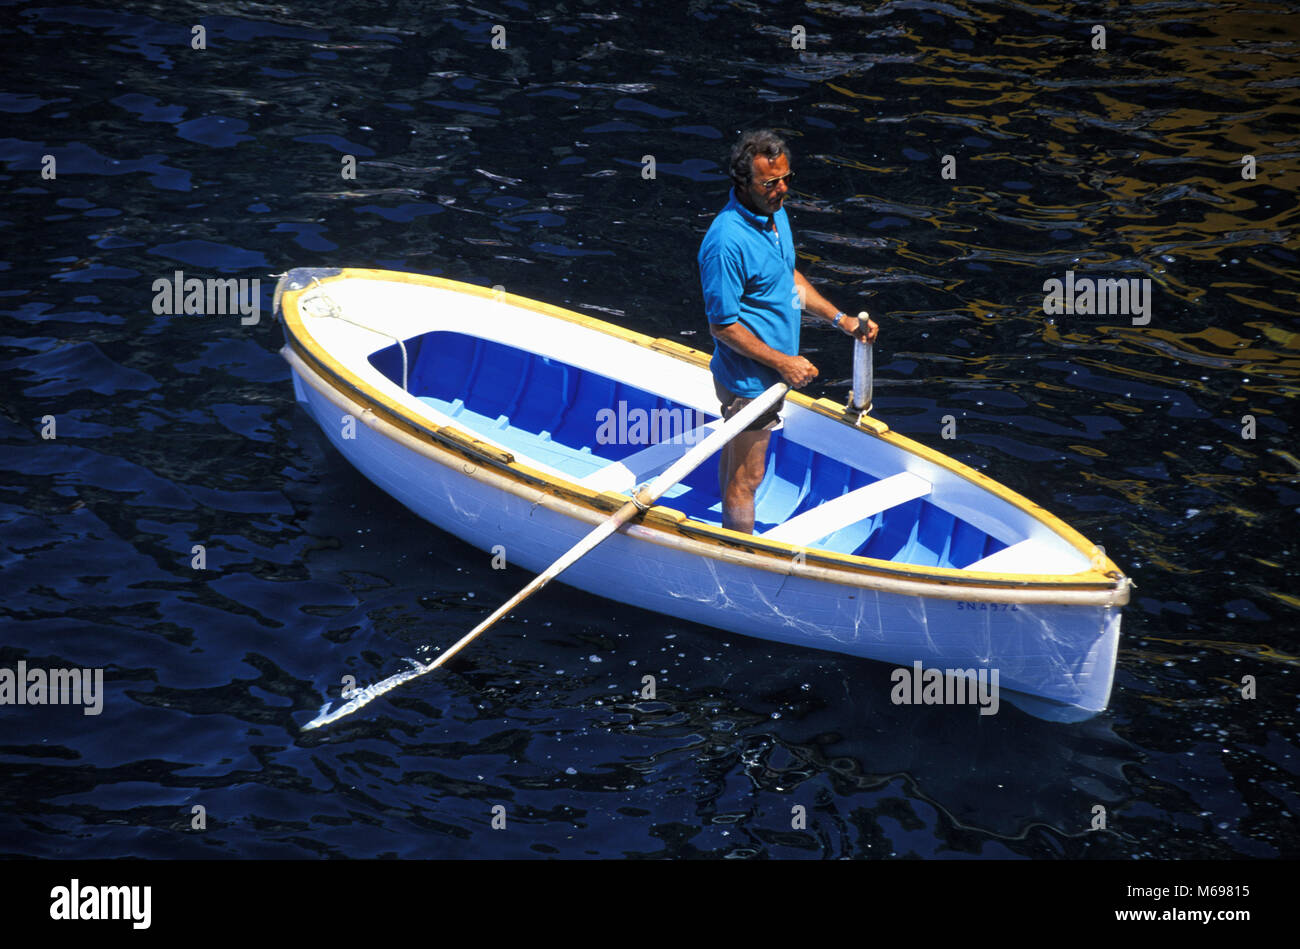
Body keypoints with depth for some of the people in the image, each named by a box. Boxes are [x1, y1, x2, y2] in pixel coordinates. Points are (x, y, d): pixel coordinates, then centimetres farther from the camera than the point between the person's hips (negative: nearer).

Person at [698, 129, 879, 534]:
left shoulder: (775, 213, 2)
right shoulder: (727, 242, -28)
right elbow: (723, 326, -23)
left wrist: (842, 320, 11)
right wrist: (783, 362, -20)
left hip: (773, 374, 9)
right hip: (748, 380, -9)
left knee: (735, 459, 22)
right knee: (746, 477, 4)